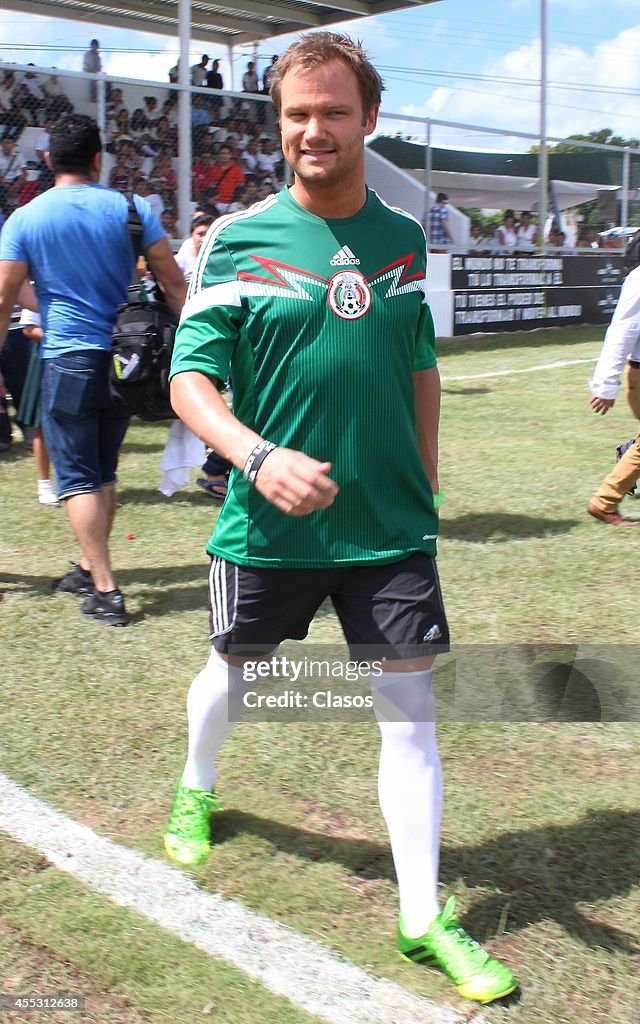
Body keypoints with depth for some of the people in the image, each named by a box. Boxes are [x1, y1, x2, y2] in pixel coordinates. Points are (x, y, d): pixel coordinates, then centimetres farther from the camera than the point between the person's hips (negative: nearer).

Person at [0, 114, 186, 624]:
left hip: (69, 361, -3)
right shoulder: (129, 209, 1)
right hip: (125, 358, 3)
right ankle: (90, 568, 30)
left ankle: (105, 591, -4)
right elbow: (174, 283, -1)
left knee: (77, 477, 2)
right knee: (104, 472, 16)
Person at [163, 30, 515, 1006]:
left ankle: (424, 914, 14)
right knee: (235, 669, 19)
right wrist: (259, 455, -29)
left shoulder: (404, 237, 5)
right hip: (267, 524, -1)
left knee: (410, 705, 0)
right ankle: (197, 788, 52)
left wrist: (424, 488, 14)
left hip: (391, 524, 2)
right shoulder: (237, 239, -7)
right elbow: (190, 378, -11)